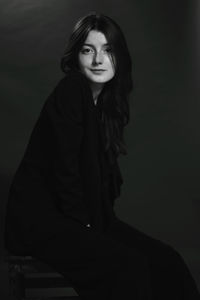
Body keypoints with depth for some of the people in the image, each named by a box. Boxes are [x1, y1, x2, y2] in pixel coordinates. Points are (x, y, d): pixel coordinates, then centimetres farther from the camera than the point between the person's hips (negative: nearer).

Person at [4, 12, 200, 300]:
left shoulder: (108, 101, 12)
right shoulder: (70, 92, -14)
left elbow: (103, 171, 12)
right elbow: (64, 168, -19)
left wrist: (100, 223, 2)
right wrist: (86, 226, -14)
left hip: (87, 215, 8)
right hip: (40, 219, -8)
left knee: (166, 260, -7)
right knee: (130, 266, -26)